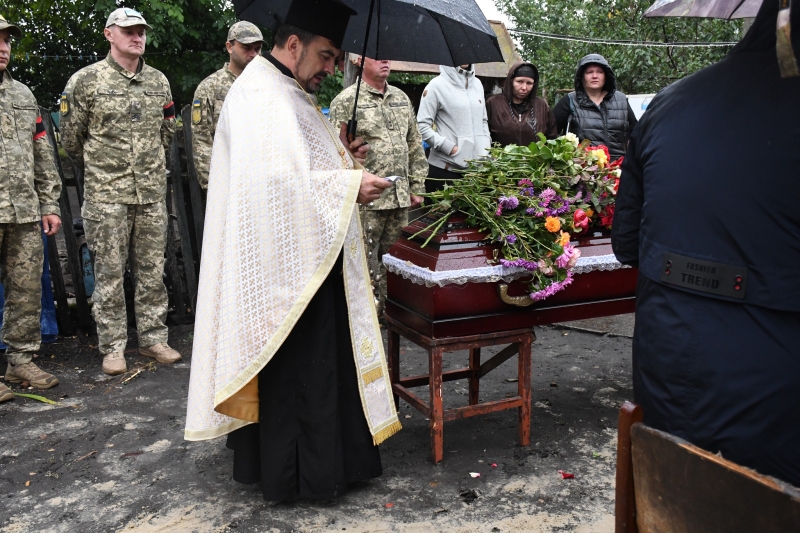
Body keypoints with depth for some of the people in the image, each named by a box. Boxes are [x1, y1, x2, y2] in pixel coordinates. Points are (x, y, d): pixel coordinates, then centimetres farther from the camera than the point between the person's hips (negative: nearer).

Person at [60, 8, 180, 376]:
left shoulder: (159, 82, 10)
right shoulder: (85, 80, -2)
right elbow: (71, 138, 5)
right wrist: (98, 170, 14)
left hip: (153, 193, 4)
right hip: (107, 195, -3)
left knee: (152, 269, 8)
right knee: (109, 271, 1)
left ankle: (153, 338, 19)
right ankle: (112, 347, 11)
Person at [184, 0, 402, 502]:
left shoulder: (287, 94, 17)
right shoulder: (261, 97, -16)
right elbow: (276, 179, -29)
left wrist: (340, 155, 9)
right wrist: (349, 185, -22)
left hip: (313, 257, 11)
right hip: (288, 262, -11)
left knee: (321, 360, 17)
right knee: (296, 364, -1)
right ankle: (296, 473, 14)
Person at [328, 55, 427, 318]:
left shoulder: (401, 98, 15)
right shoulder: (346, 101, -5)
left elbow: (415, 145, 18)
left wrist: (417, 186, 13)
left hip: (401, 198, 6)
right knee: (367, 261, 0)